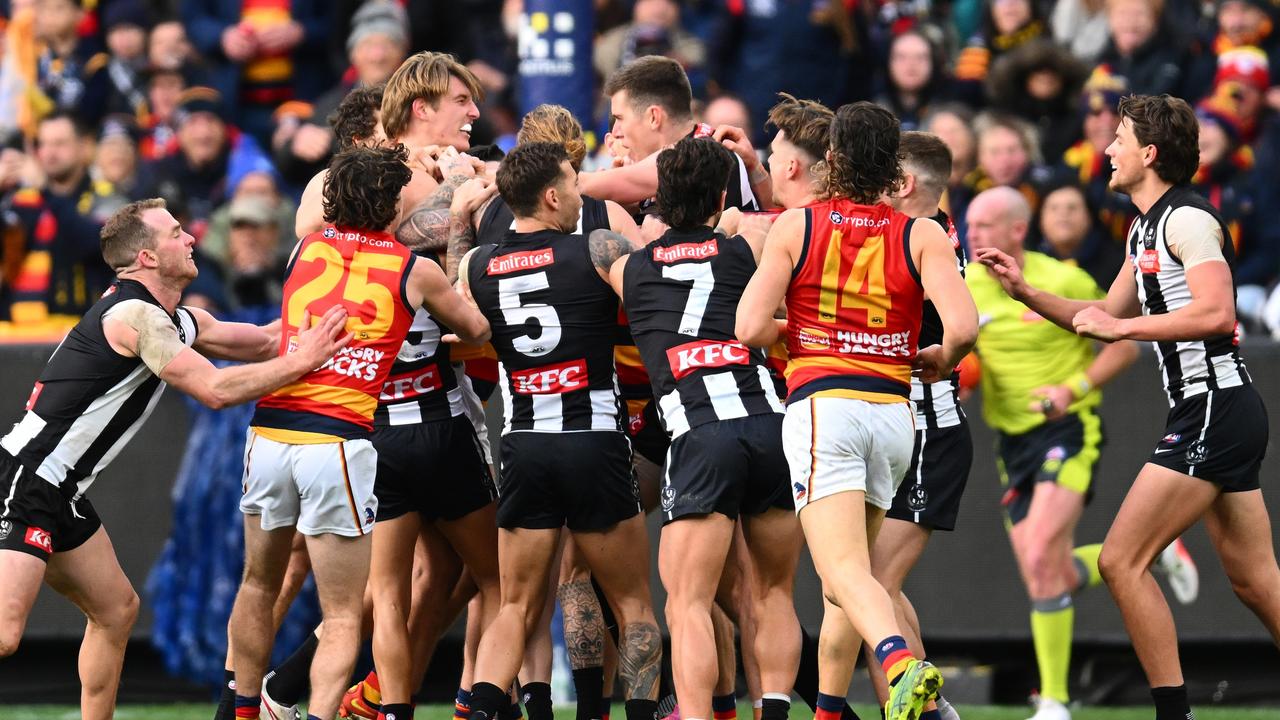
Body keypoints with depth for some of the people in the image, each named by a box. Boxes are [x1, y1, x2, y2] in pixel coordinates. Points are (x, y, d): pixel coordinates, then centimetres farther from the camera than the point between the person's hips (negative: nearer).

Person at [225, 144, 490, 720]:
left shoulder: (305, 249, 12)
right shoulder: (414, 271, 4)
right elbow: (477, 331, 20)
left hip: (270, 430, 4)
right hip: (340, 443, -4)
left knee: (259, 585, 24)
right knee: (342, 617, 1)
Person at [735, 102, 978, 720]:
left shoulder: (795, 225, 2)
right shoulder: (922, 236, 4)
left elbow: (750, 327, -6)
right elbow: (962, 326, -9)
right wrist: (940, 361, 13)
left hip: (822, 407, -3)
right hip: (893, 411, 4)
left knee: (845, 570, -15)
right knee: (842, 577, 20)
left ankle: (902, 665, -42)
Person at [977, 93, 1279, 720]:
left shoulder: (1187, 220, -13)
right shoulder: (1144, 230, 18)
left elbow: (1216, 313, -26)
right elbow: (1108, 319, 27)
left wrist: (1124, 326, -20)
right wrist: (1023, 291, 18)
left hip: (1213, 410, -10)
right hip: (1219, 414, 10)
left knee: (1122, 561, -10)